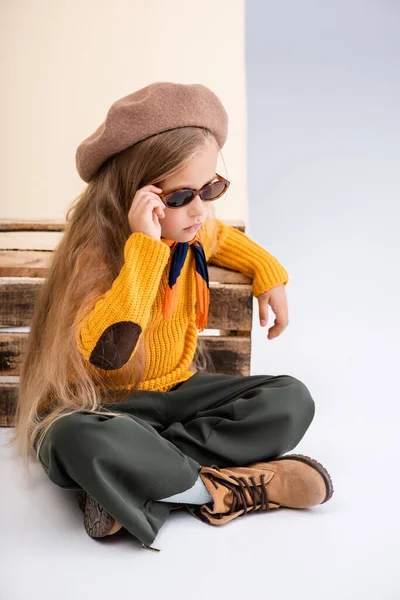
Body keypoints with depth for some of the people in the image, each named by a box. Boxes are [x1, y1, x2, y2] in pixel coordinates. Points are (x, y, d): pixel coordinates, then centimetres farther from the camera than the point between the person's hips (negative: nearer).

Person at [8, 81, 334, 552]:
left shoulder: (197, 231, -2)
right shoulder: (95, 249, -21)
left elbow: (222, 237, 26)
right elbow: (106, 353, -38)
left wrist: (269, 273, 8)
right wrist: (145, 248, -38)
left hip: (178, 389, 6)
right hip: (104, 403, -6)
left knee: (292, 401, -15)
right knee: (79, 441, -41)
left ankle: (143, 478, -23)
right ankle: (217, 489, -22)